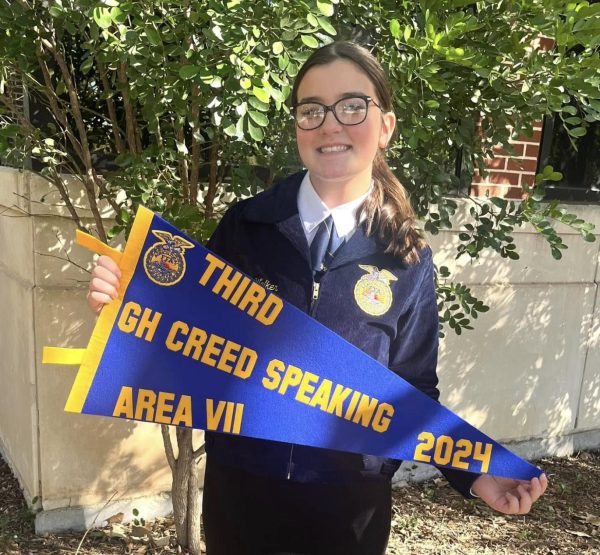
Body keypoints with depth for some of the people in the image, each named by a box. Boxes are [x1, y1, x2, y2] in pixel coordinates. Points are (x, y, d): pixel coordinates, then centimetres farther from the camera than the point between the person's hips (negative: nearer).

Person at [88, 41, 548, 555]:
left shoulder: (408, 261, -6)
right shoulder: (245, 226, -7)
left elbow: (414, 391, 0)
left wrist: (472, 472, -12)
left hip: (349, 508, 0)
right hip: (239, 490, 1)